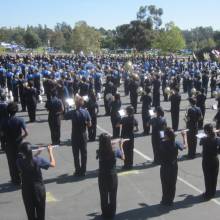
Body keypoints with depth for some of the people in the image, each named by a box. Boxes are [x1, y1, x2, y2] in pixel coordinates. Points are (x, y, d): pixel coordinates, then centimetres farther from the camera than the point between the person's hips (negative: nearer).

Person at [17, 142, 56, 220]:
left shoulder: (19, 161, -11)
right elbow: (53, 164, -5)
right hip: (39, 189, -2)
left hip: (26, 190, 2)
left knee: (30, 212, 15)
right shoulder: (38, 160, -19)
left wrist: (37, 153, 11)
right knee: (40, 212, 12)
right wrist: (50, 152, 6)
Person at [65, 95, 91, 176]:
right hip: (83, 135, 2)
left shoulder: (72, 113, -16)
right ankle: (83, 171, 18)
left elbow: (64, 117, -4)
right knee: (84, 153, 12)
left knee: (76, 154, 8)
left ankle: (78, 171, 12)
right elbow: (89, 124, -4)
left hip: (75, 136, -2)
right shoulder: (86, 112, -8)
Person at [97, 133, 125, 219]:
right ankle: (111, 213, 24)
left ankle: (105, 213, 25)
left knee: (103, 196, 16)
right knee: (112, 195, 15)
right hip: (112, 176, -1)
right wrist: (121, 146, 11)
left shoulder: (99, 152, -13)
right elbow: (123, 157, 2)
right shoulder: (115, 151, -16)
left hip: (102, 176, 1)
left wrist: (111, 144, 9)